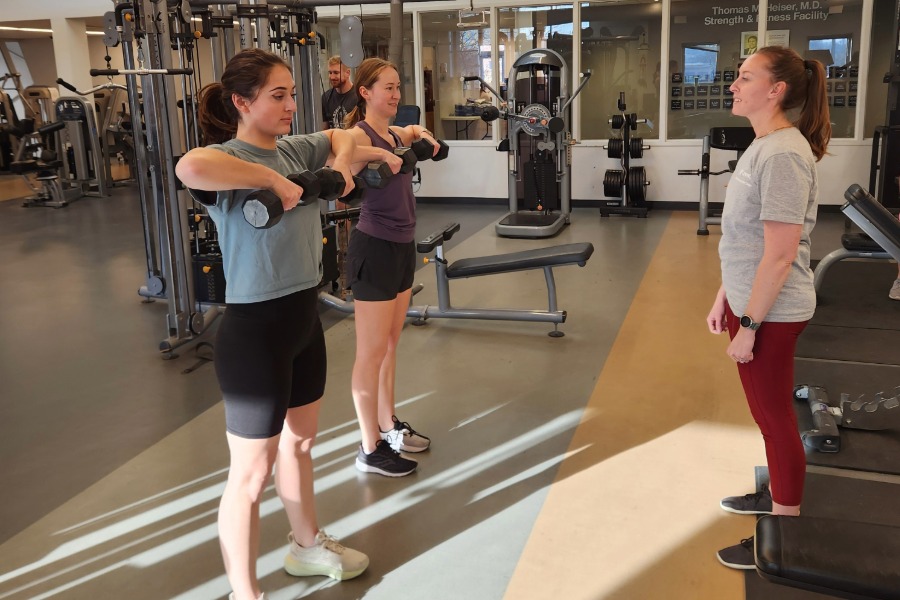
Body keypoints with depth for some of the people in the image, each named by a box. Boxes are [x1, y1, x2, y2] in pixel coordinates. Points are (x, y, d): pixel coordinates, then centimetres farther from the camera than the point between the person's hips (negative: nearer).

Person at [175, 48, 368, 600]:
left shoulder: (294, 150, 5)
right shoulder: (229, 159, -18)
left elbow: (341, 135, 25)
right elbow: (190, 167, -44)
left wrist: (341, 162, 4)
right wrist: (272, 180, -32)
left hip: (305, 318, 9)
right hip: (255, 329, -8)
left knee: (300, 442, 25)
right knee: (252, 474, 4)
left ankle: (308, 546, 47)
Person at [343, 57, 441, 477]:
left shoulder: (393, 134, 12)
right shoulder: (360, 133, -12)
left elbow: (416, 130, 37)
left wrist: (426, 138, 18)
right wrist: (381, 154, -34)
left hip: (403, 246, 9)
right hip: (375, 250, -9)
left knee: (390, 345, 19)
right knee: (372, 352, 0)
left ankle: (389, 426, 34)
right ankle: (370, 449, 11)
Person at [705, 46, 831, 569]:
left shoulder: (782, 156, -22)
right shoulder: (765, 145, 8)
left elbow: (780, 253, -24)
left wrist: (748, 325, -20)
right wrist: (725, 297, 17)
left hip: (770, 312, -9)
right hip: (751, 300, 9)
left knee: (775, 416, 4)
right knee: (770, 412, 22)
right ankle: (779, 495, 41)